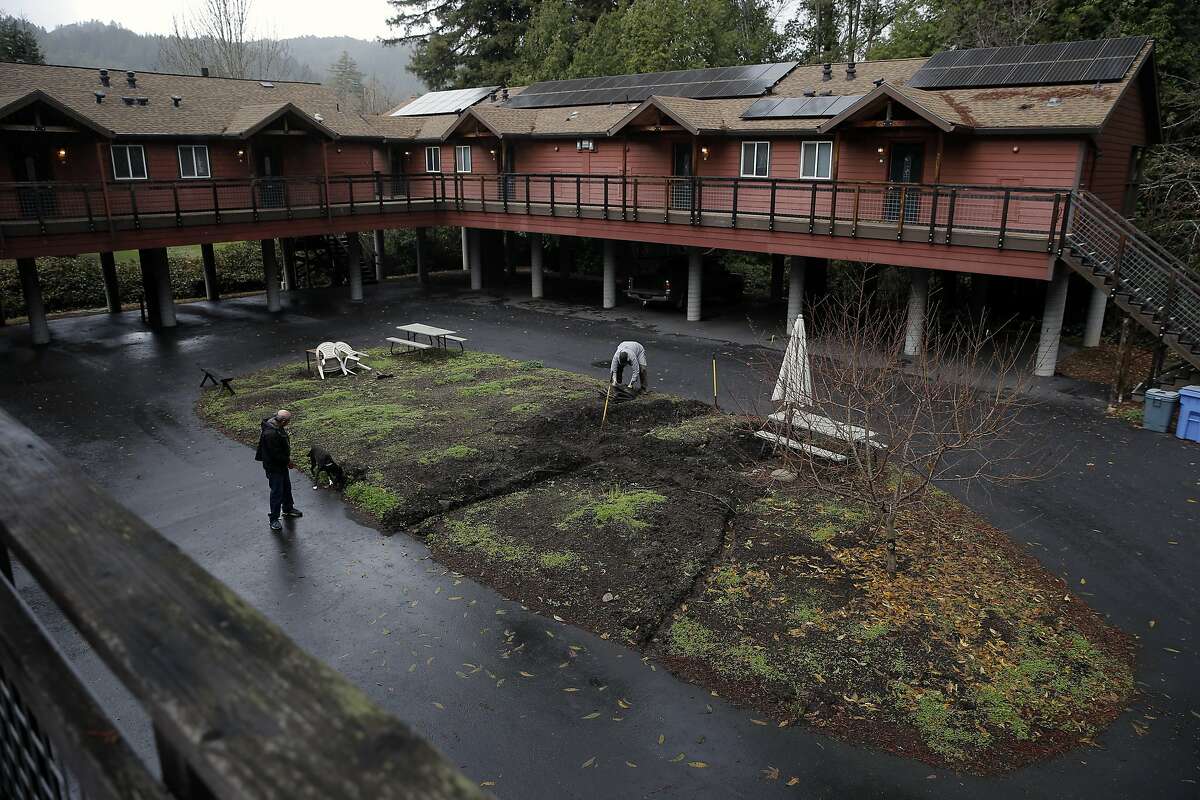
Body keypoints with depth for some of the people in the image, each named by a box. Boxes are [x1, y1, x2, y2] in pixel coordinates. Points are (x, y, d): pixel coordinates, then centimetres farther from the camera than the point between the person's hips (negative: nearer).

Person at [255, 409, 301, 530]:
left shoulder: (277, 426, -3)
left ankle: (288, 508, 45)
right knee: (277, 492, 2)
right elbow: (275, 454, -29)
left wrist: (287, 459, 9)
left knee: (287, 487, 25)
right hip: (273, 467, -10)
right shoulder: (270, 433, -34)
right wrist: (288, 461, -15)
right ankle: (274, 518, 17)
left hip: (282, 464, 10)